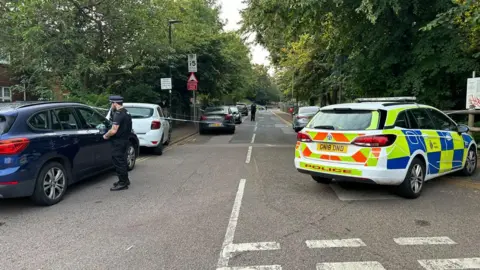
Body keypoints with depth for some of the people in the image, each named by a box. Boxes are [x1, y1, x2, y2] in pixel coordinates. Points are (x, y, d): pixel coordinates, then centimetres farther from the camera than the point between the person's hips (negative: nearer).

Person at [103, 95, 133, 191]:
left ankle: (123, 183, 4)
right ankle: (125, 180, 31)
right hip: (124, 139, 10)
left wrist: (106, 136, -9)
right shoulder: (126, 113, 12)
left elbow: (114, 130, -25)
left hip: (118, 142, -10)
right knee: (122, 161, 20)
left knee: (118, 161, -2)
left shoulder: (118, 114, -20)